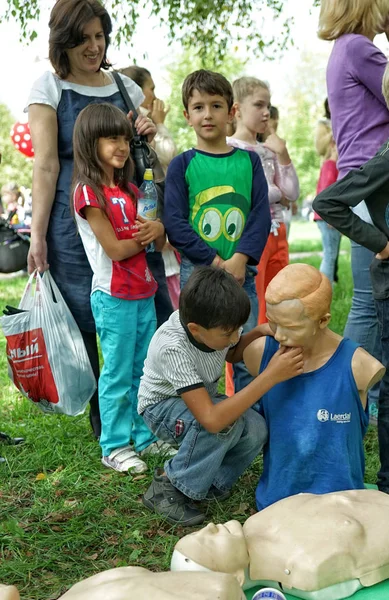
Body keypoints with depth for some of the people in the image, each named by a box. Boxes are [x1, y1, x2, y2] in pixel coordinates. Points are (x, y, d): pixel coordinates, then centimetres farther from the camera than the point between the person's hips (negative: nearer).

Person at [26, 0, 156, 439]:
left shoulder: (123, 86, 14)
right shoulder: (49, 88, 2)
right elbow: (46, 166, -5)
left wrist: (148, 135, 0)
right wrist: (37, 236, -10)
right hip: (73, 219, -3)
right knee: (82, 321, 1)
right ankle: (100, 417, 16)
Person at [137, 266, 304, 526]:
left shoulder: (215, 324, -21)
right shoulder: (173, 348, -39)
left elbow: (231, 354, 6)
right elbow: (212, 420, -45)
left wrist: (260, 331, -16)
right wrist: (271, 376, -47)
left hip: (201, 399, 6)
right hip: (164, 407, -6)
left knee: (256, 428, -22)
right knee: (226, 422, -35)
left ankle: (210, 485, 2)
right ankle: (168, 486, -14)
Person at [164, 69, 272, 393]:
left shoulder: (249, 160, 8)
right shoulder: (182, 165, 2)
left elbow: (261, 215, 1)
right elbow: (175, 224, -6)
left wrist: (239, 260, -12)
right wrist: (216, 261, -13)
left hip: (242, 272, 2)